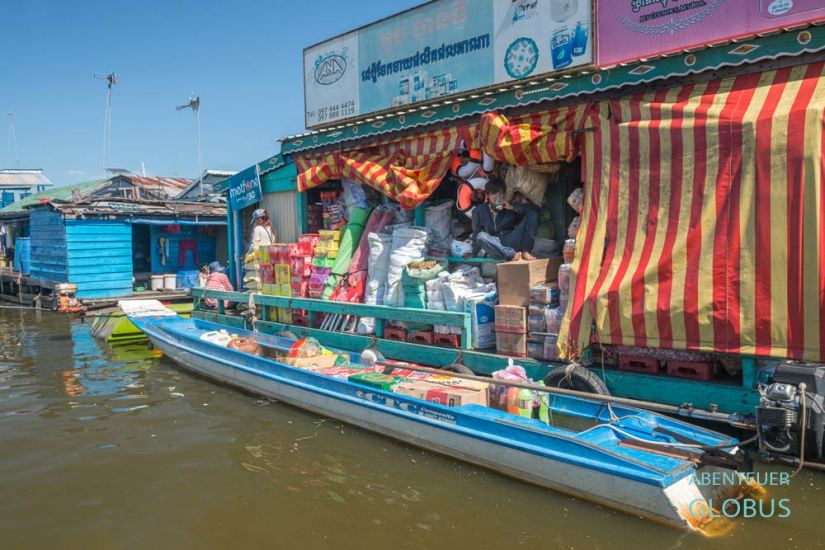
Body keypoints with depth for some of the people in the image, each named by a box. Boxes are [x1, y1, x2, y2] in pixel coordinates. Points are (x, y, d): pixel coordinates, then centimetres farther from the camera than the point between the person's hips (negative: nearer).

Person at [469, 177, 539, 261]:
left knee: (532, 214, -10)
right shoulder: (479, 211, 4)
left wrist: (513, 207, -10)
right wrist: (474, 256, -1)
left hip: (512, 242, 2)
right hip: (494, 247, -2)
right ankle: (513, 255, -38)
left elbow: (534, 209, -3)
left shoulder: (509, 208, 6)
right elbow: (476, 235, 4)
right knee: (481, 236, -34)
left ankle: (525, 252, -24)